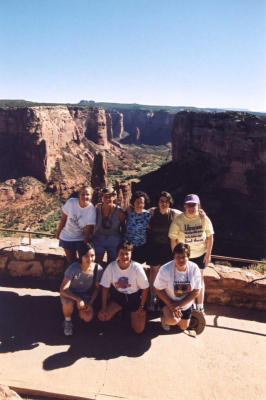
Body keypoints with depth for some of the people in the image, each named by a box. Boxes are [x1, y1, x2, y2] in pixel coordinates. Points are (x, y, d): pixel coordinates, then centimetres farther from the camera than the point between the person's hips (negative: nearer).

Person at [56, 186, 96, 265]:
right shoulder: (71, 202, -18)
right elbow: (63, 219, -6)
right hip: (67, 238, 1)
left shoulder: (91, 209, -20)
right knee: (71, 260, 16)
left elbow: (88, 230, -16)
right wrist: (58, 233, 2)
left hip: (81, 239, -1)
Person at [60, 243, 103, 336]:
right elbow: (63, 289, -26)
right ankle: (67, 321, -1)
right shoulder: (73, 268, -29)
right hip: (70, 293, -2)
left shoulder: (98, 269, -20)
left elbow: (97, 288, -3)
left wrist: (90, 303, -13)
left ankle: (81, 310, 21)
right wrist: (78, 299, -34)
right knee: (68, 304, -36)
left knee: (88, 318, -17)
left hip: (86, 295, 3)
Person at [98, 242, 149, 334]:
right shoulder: (111, 267, -18)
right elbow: (105, 287, -8)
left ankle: (130, 313, 21)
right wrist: (104, 308, -9)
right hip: (118, 296, 2)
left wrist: (142, 307, -8)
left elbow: (145, 288, -10)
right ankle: (120, 312, 14)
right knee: (102, 316, -16)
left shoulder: (137, 268, -22)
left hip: (134, 297, -2)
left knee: (139, 329, -9)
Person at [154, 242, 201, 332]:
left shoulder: (194, 268, -21)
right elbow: (158, 290, -17)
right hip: (167, 300, -3)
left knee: (183, 327, 18)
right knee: (173, 320, -30)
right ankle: (164, 316, 6)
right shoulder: (165, 269, -27)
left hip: (186, 303, 3)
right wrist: (171, 305, -25)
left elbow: (196, 291, -15)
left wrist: (179, 305, -21)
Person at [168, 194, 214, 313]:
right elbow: (173, 239, -8)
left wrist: (208, 254, -1)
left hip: (200, 254, 1)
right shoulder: (178, 220, -13)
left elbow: (210, 237, 0)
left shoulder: (204, 219, -8)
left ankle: (200, 306, 29)